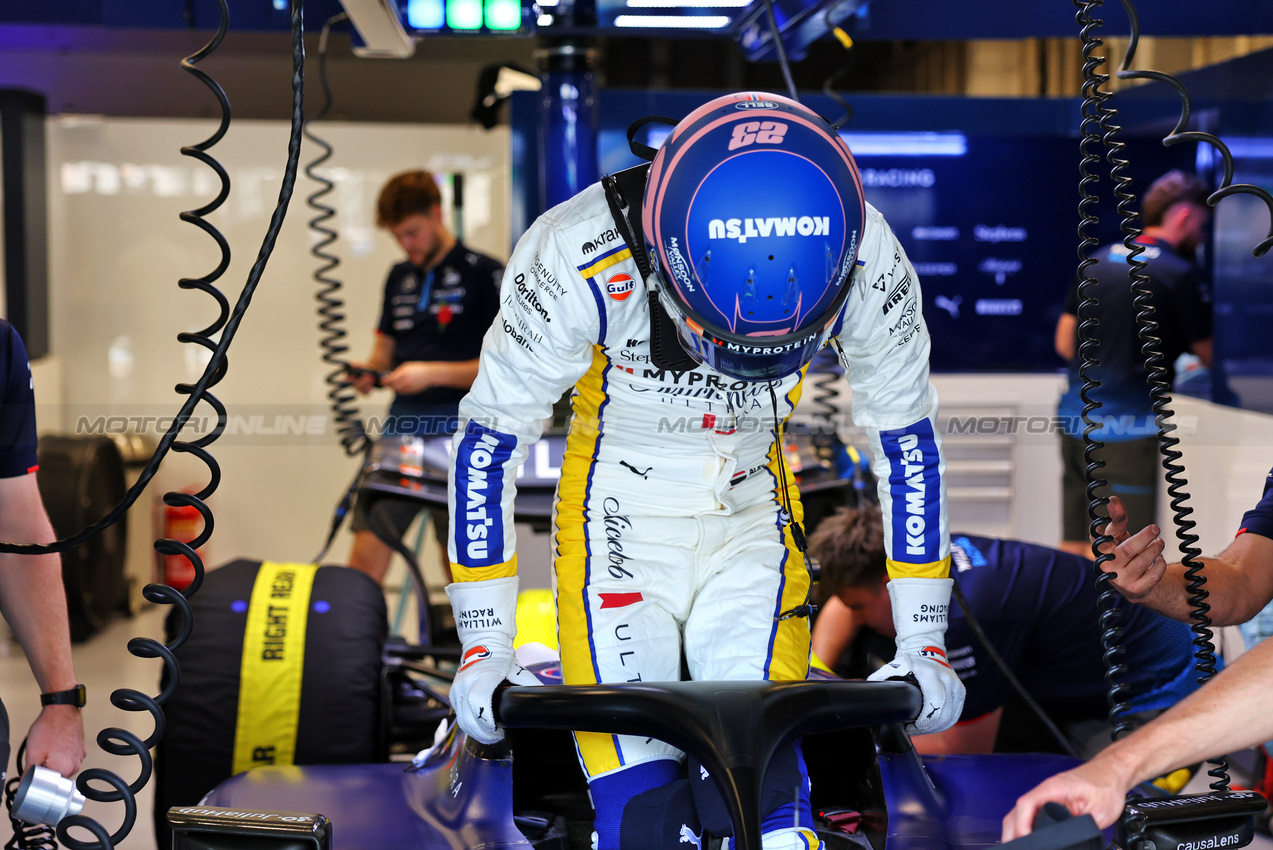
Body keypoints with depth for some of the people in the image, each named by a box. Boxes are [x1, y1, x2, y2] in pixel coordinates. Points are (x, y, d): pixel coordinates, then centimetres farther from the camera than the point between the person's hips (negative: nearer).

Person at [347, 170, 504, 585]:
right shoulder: (400, 277, 16)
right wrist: (369, 371, 1)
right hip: (401, 426, 5)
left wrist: (432, 373, -17)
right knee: (366, 557, -4)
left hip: (459, 433, -5)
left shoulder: (484, 273, -3)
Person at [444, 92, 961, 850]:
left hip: (753, 522, 2)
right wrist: (485, 646, -14)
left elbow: (909, 441, -5)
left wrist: (924, 641, -4)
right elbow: (490, 440, -16)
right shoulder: (579, 260, -29)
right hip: (618, 523, -1)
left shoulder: (868, 267, -21)